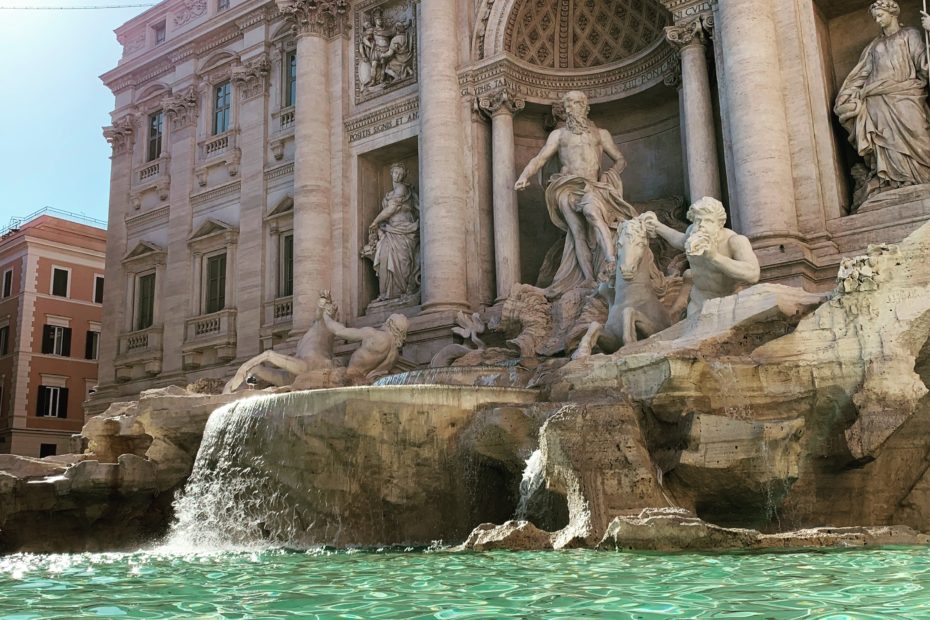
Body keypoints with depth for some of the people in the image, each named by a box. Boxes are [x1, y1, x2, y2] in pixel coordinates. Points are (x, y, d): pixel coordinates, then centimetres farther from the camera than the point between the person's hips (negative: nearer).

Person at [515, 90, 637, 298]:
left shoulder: (600, 134, 20)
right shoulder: (558, 134, 19)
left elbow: (620, 160, 20)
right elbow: (540, 158, 10)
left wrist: (609, 175, -1)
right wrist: (524, 177, -7)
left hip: (592, 186, -1)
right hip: (568, 188, 1)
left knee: (592, 211, -33)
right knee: (578, 232, -12)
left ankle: (611, 262, -45)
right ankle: (589, 279, -16)